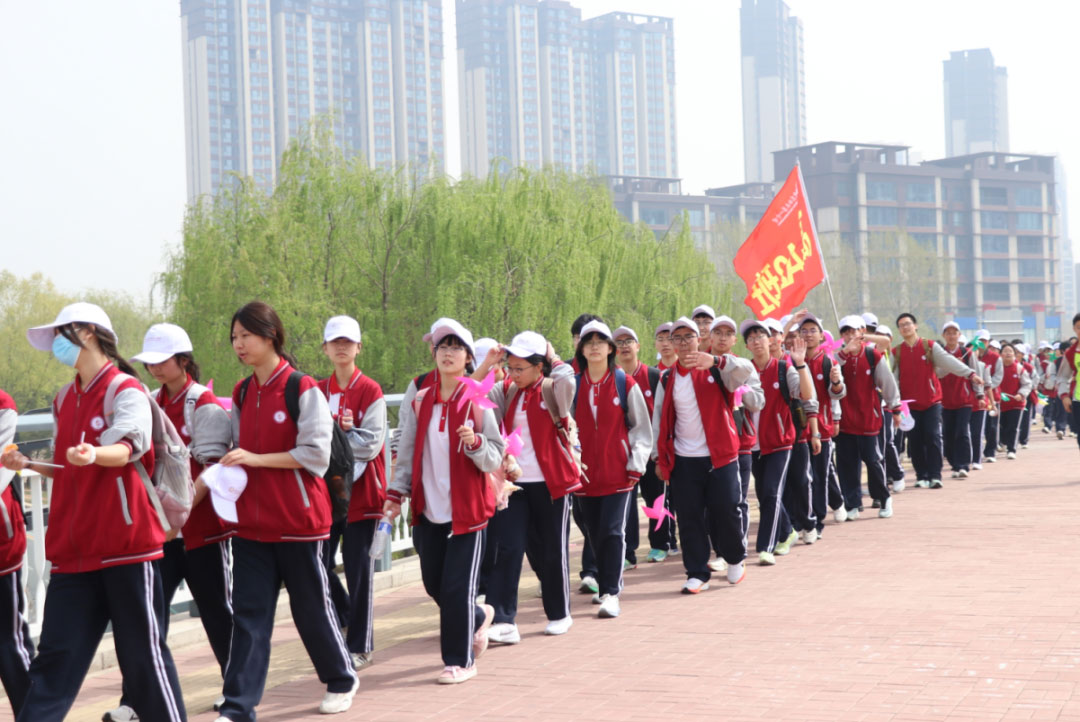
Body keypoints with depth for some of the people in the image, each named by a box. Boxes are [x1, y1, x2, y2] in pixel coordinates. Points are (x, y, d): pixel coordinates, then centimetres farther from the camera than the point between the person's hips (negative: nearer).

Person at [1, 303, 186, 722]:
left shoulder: (126, 390, -7)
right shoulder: (65, 399, 15)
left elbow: (127, 447, -24)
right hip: (73, 552, 7)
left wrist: (94, 454, -44)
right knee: (56, 656, 4)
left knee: (143, 652, 1)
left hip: (125, 544, -6)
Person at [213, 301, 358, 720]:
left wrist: (256, 459, -20)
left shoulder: (302, 389, -11)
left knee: (311, 606, 9)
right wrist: (205, 481, 0)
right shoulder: (242, 393, 9)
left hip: (297, 518, -5)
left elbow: (316, 453, -15)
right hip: (251, 520, 5)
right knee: (248, 613, 0)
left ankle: (341, 680, 31)